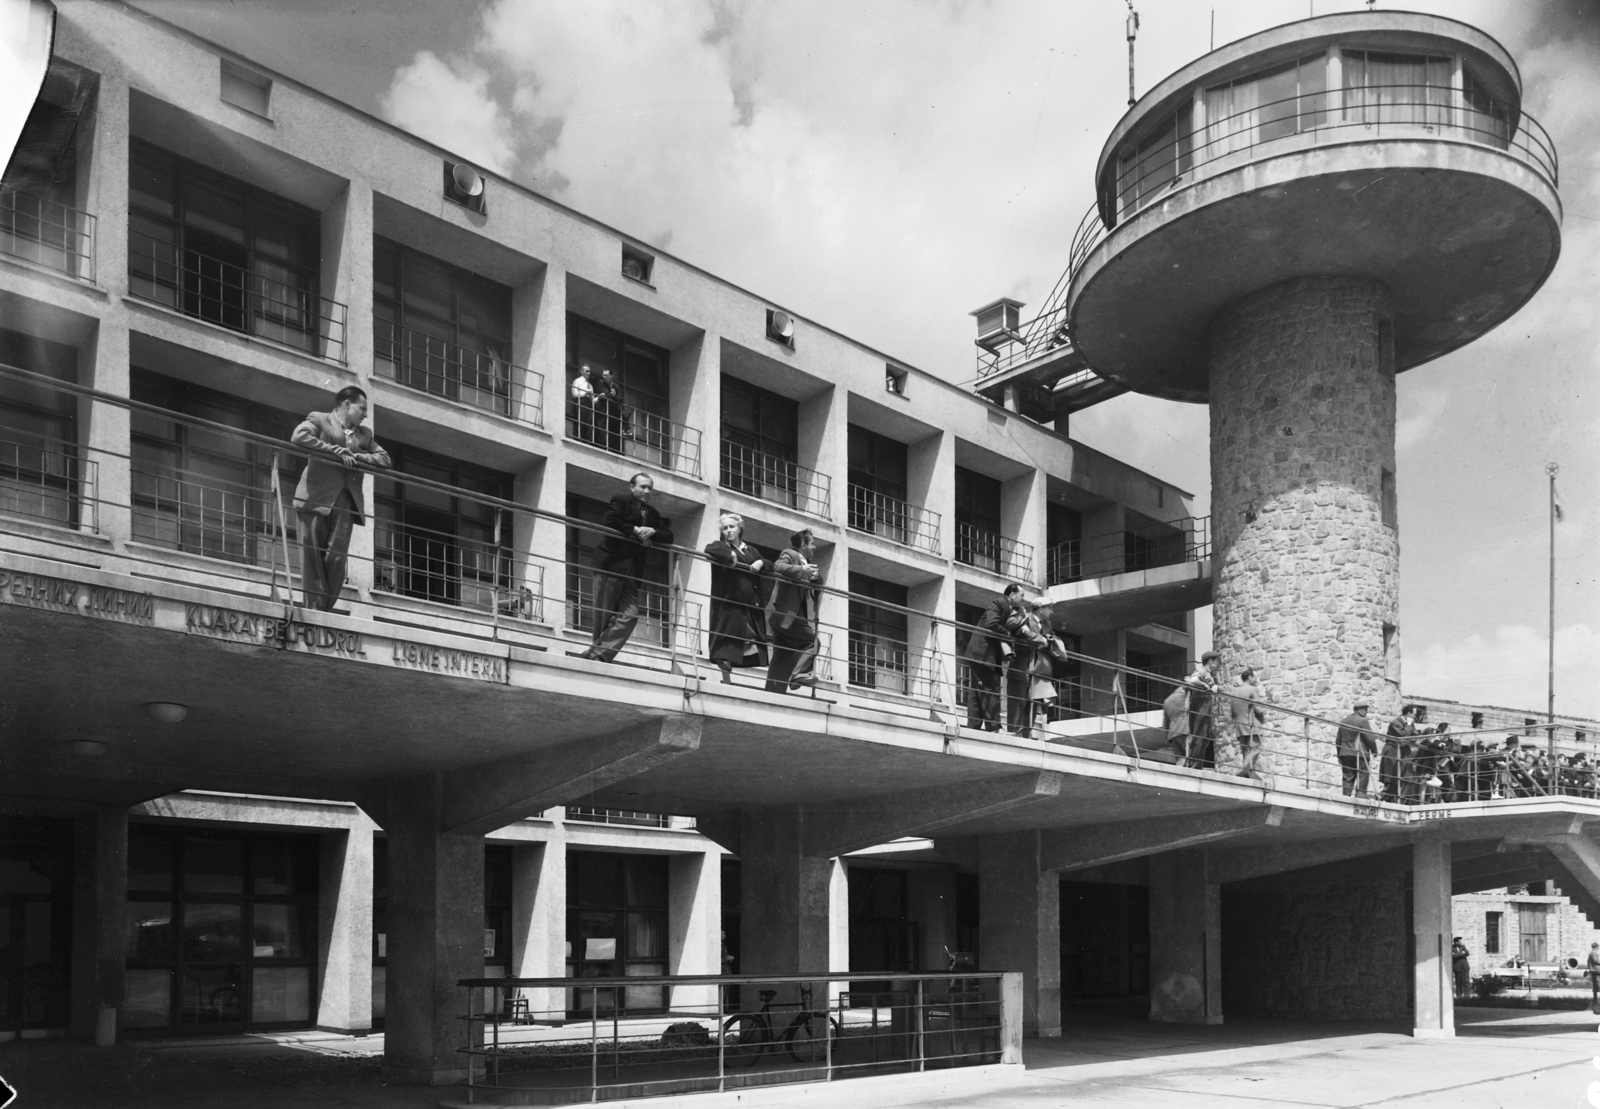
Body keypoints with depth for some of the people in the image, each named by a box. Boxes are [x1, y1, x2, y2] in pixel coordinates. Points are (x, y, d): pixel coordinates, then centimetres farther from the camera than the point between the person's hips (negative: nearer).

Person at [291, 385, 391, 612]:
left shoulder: (365, 434, 24)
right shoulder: (319, 419, 8)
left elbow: (385, 459, 15)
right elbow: (298, 437, -11)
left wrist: (356, 456, -2)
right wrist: (337, 452, -12)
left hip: (345, 500, 4)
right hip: (317, 497, -4)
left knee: (337, 557, -6)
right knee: (313, 554, -6)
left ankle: (326, 608, -4)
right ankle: (314, 607, -5)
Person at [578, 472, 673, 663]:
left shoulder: (652, 513, 23)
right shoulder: (621, 500, 3)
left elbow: (669, 536, 17)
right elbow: (607, 522, -13)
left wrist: (652, 532, -3)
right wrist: (635, 530, -12)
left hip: (633, 570, 6)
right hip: (612, 565, -6)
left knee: (630, 615, -8)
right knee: (604, 614, -2)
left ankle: (598, 652, -10)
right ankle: (600, 651, 6)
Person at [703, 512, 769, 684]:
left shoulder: (751, 551, 22)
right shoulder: (720, 546, 6)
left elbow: (769, 565, 19)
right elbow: (709, 549, -16)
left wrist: (761, 563, -2)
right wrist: (730, 555, -20)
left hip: (750, 605, 5)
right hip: (728, 602, -5)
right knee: (726, 644, -9)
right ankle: (726, 680, -7)